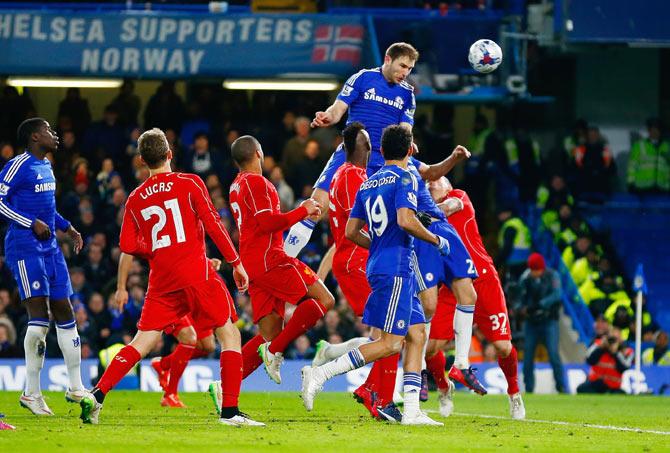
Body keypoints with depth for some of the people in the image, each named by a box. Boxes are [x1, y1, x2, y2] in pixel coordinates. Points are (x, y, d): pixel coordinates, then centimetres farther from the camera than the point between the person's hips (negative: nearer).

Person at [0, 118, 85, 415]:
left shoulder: (46, 166, 16)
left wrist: (67, 227, 18)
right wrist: (32, 223, -19)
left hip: (49, 246, 9)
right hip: (25, 246, -9)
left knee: (64, 312, 10)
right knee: (39, 316, -14)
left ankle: (75, 388, 17)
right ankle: (32, 393, -8)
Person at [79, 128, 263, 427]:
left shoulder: (135, 199, 10)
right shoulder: (189, 184, 0)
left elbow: (128, 246, 6)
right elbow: (213, 225, -6)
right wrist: (236, 262, -1)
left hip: (161, 280, 4)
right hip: (196, 275, -4)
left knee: (142, 343, 7)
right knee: (229, 335, 6)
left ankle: (96, 395, -6)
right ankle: (230, 411, -3)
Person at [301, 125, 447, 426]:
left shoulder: (367, 184, 16)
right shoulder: (404, 178, -8)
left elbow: (351, 232, 16)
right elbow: (406, 220, -22)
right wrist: (436, 240, -7)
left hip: (378, 266, 9)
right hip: (396, 269, -9)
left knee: (417, 334, 9)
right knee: (391, 343, -9)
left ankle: (411, 411, 3)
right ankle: (320, 374, -14)